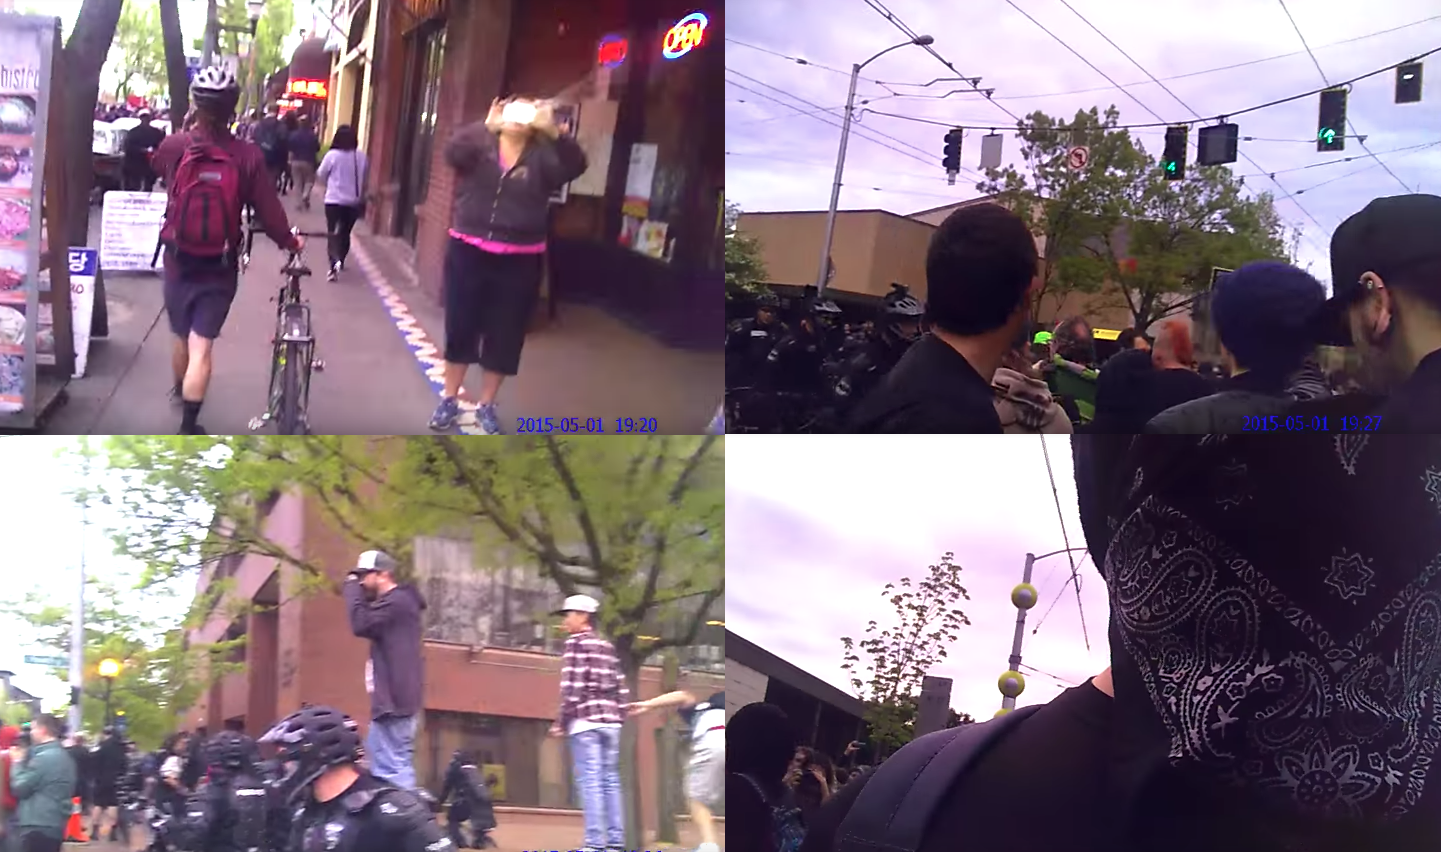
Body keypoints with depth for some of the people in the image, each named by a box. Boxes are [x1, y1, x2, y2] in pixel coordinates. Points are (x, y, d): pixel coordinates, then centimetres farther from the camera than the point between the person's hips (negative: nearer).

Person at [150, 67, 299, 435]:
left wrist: (184, 131, 27)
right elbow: (267, 210, -9)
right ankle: (188, 427, -3)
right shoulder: (247, 156, -15)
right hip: (220, 267, -2)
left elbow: (157, 166, 14)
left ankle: (180, 391, 48)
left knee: (182, 338, 23)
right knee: (201, 347, 0)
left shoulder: (174, 147, -10)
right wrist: (290, 242, 9)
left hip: (179, 262, 2)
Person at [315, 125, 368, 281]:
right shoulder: (362, 157, -2)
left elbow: (321, 176, 1)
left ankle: (335, 262, -24)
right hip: (354, 202, 3)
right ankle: (340, 261, 31)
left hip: (334, 200, -3)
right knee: (345, 233, 19)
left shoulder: (332, 155, -11)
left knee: (333, 233, -3)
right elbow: (365, 179, 8)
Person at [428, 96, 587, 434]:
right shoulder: (480, 145, 0)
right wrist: (486, 125, -32)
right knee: (460, 328, 8)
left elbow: (575, 166, -17)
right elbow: (453, 154, -20)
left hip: (519, 261, 1)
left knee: (504, 335, 8)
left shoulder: (542, 157, 0)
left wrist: (556, 132, -31)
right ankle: (449, 400, 23)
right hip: (468, 252, 0)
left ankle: (486, 405, 23)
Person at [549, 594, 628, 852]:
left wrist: (561, 722, -8)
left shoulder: (575, 643, -3)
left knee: (590, 782, -8)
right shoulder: (607, 646, 18)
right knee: (610, 781, 7)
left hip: (585, 720, -7)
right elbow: (621, 689, 15)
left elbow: (572, 687, -11)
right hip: (610, 721, 7)